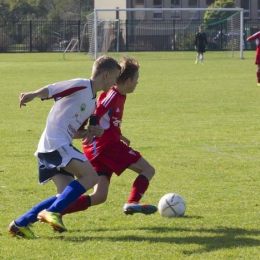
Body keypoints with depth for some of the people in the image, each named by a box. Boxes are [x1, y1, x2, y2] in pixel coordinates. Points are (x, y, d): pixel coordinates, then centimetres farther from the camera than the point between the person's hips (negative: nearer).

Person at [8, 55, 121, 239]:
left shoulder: (93, 103, 23)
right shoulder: (81, 86, -5)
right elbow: (51, 90, -19)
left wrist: (89, 132, 4)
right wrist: (33, 95, -38)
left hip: (60, 146, 10)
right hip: (55, 143, -10)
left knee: (67, 195, 3)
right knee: (91, 177, -18)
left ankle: (20, 224, 4)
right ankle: (51, 212, -19)